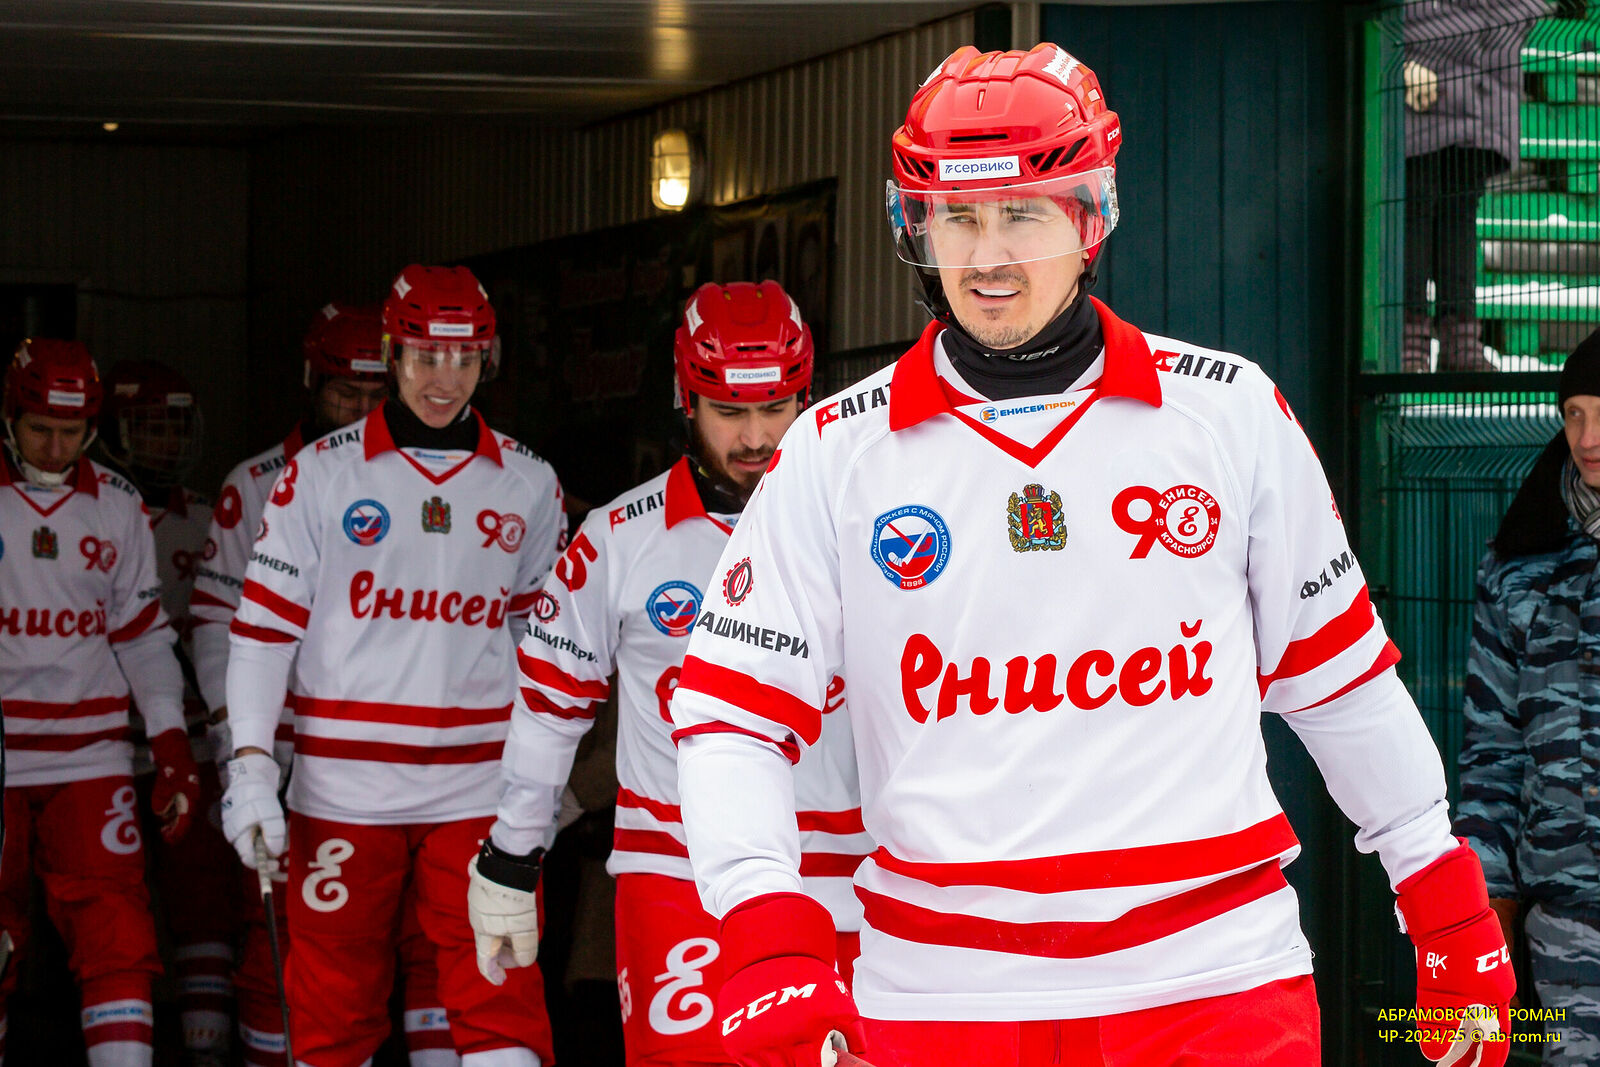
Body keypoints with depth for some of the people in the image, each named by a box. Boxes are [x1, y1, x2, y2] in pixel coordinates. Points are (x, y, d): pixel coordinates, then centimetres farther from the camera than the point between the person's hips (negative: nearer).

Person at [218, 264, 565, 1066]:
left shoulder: (528, 485, 9)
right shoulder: (320, 473, 1)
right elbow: (263, 622, 0)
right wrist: (250, 764, -7)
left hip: (479, 790, 1)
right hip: (342, 791, -1)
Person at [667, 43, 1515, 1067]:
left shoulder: (1231, 413, 2)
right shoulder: (836, 452, 1)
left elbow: (1335, 672, 9)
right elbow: (734, 712, 0)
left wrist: (1449, 903, 10)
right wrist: (769, 936, -13)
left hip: (1219, 982, 0)